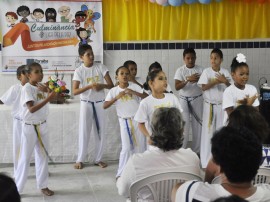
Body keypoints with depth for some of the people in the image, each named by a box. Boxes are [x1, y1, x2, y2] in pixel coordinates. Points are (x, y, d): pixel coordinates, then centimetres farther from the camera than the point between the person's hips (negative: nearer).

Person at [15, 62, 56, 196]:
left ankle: (43, 185, 26)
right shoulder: (27, 88, -17)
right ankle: (16, 189, 12)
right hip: (30, 127, -7)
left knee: (43, 156, 13)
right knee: (25, 158, 1)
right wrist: (48, 98, -29)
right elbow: (31, 109, -26)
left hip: (42, 126, 7)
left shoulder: (41, 87, 5)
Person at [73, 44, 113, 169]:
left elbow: (111, 85, -5)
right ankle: (80, 159, 12)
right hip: (86, 103, -2)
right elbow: (75, 91, -14)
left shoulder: (100, 67, -3)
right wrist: (90, 86, -25)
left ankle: (98, 159, 18)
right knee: (84, 131, 2)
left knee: (100, 132, 6)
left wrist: (102, 86, -26)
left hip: (99, 103, 2)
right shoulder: (79, 71, -7)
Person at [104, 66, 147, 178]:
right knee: (126, 148, -7)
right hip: (124, 121, -1)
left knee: (140, 146, 7)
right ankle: (121, 173, 5)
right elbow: (105, 106, -12)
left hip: (137, 119, 1)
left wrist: (133, 92, -23)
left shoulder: (134, 87, -4)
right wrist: (117, 97, -22)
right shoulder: (113, 91, -3)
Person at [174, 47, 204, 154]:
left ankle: (196, 150, 17)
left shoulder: (200, 69, -1)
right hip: (184, 100, -1)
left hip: (197, 99, 2)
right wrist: (187, 79, -27)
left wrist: (198, 79, -23)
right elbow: (177, 87, -14)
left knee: (198, 124, 6)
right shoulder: (180, 70, -4)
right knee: (184, 124, -5)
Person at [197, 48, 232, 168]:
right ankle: (206, 162, 4)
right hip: (210, 105, -2)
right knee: (208, 131, -1)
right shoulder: (206, 71, -4)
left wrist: (225, 81, -17)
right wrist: (216, 81, -21)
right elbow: (203, 87, -11)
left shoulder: (225, 72, 3)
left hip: (222, 105, 2)